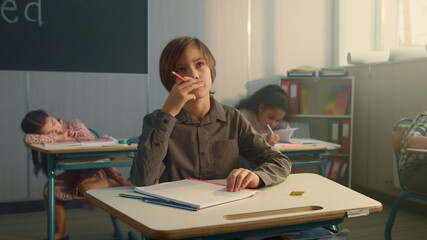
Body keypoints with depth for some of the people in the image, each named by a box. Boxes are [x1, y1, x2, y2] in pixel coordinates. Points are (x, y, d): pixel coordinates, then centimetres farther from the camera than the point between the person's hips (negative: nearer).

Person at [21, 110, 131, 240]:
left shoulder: (75, 126, -14)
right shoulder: (50, 140, -8)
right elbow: (28, 139, -29)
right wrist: (59, 138, -31)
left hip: (97, 168, -4)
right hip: (76, 173, 5)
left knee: (86, 188, -35)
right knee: (49, 189, -17)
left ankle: (121, 184, -11)